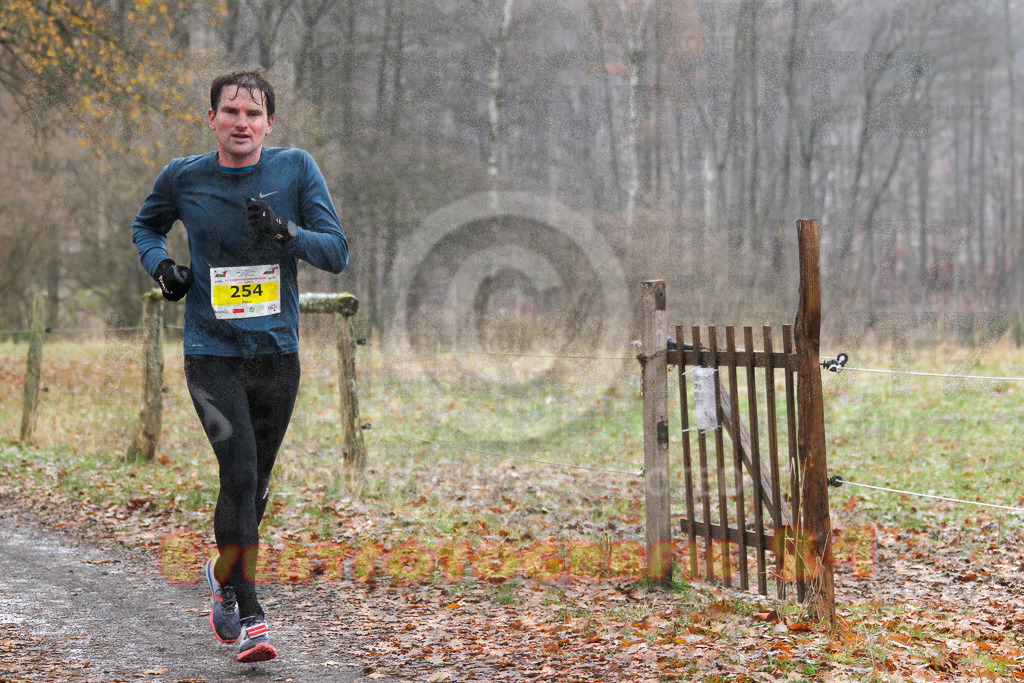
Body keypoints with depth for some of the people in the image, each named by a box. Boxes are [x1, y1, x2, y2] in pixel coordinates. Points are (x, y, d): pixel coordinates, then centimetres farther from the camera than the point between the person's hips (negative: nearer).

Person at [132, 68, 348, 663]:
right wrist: (161, 264, -3)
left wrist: (286, 231, -23)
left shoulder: (297, 170, -3)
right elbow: (147, 226, 19)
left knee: (256, 482, 14)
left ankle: (227, 576, 41)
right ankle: (248, 616, -11)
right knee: (240, 471, -17)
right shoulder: (183, 178, -2)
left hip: (278, 353, 2)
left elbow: (338, 252, -5)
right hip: (213, 352, -2)